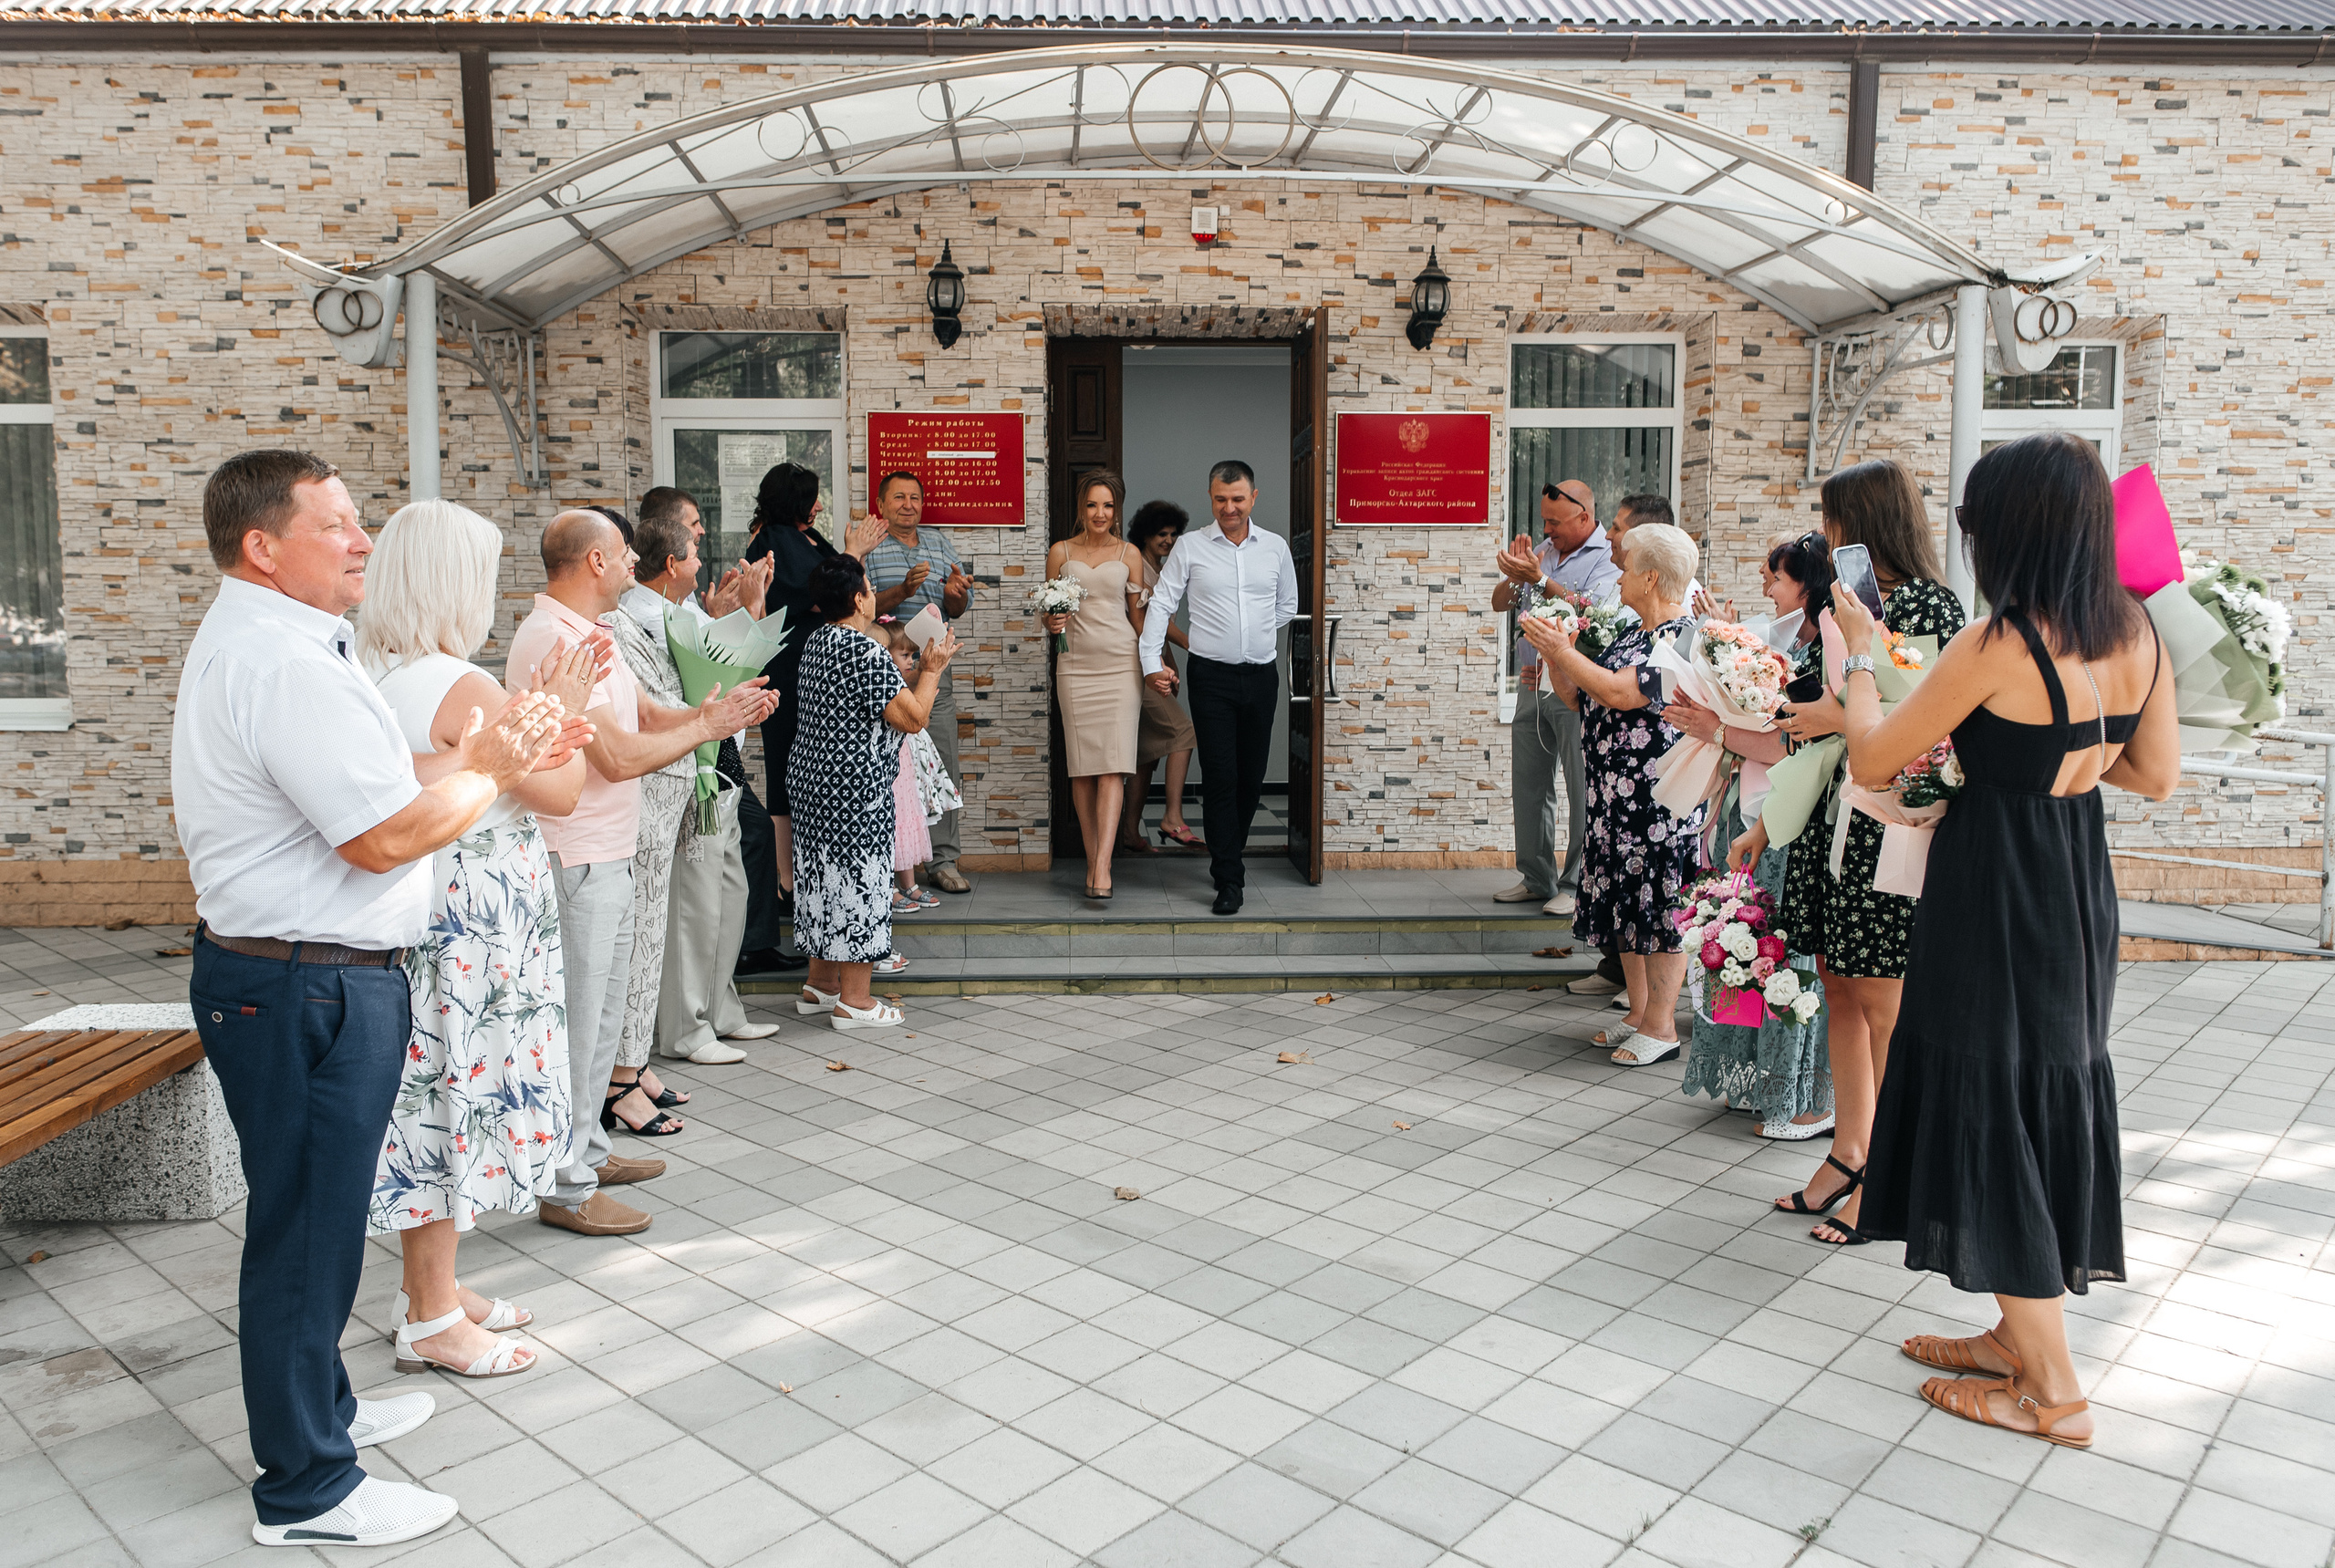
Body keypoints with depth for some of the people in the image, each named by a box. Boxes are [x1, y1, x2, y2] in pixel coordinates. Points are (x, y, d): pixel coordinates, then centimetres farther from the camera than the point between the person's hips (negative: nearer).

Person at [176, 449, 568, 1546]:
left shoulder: (250, 642, 15)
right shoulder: (285, 664, -21)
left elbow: (360, 784, 14)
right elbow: (386, 834, -24)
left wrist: (473, 754, 3)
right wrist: (490, 773, -9)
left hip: (276, 975, 11)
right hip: (306, 990, -11)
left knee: (310, 1219, 23)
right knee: (305, 1229, 2)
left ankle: (318, 1408, 40)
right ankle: (306, 1490, 17)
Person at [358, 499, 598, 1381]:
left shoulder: (380, 679, 7)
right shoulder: (460, 687, -21)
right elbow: (559, 792, -13)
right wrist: (566, 705, 0)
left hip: (423, 923, 9)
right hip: (466, 933, -9)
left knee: (435, 1102, 18)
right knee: (453, 1103, 2)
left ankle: (432, 1289, 33)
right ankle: (432, 1321, 16)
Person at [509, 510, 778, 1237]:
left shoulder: (586, 632, 14)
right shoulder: (554, 639, -20)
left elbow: (647, 715, 14)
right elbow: (620, 756, -24)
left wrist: (713, 712, -4)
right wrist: (706, 726, -12)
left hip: (607, 854, 11)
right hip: (576, 858, -11)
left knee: (604, 1009, 19)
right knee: (575, 1019, -2)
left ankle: (587, 1149, 33)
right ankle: (564, 1186, 9)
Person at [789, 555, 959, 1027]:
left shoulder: (815, 643, 10)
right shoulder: (866, 652, -19)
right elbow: (912, 719, -19)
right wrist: (931, 670, -5)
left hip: (814, 776, 9)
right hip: (856, 788, -9)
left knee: (827, 874, 17)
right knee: (857, 879, -1)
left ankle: (821, 983, 27)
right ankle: (853, 1000, 5)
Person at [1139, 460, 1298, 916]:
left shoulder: (1275, 547, 8)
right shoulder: (1190, 547, 2)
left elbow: (1288, 607, 21)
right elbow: (1161, 604, 2)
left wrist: (1254, 635, 12)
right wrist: (1152, 662, -6)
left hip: (1262, 674, 3)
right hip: (1212, 677, -3)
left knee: (1253, 776, 9)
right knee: (1220, 777, -7)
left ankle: (1229, 855, 30)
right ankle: (1228, 879, -2)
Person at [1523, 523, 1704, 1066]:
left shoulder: (1681, 636, -13)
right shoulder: (1630, 635, 16)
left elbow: (1621, 694, -24)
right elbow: (1580, 699, 17)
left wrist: (1563, 651, -21)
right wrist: (1554, 655, 3)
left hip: (1658, 797, -9)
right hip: (1615, 795, 9)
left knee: (1658, 901, -2)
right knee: (1626, 900, 13)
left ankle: (1661, 1025, 7)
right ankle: (1639, 1013, 24)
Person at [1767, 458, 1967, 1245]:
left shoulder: (1927, 604, -10)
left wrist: (1845, 717, -20)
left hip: (1887, 826, -8)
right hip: (1829, 818, 8)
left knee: (1882, 1005, -1)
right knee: (1839, 988, 13)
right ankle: (1847, 1153, 24)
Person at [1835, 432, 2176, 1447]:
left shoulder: (1998, 646, -22)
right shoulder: (2136, 632, 1)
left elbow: (1869, 762, -14)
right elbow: (2157, 776, 11)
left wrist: (1859, 657, 1)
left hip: (1995, 896, -8)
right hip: (2079, 892, 8)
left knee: (1990, 1109, 5)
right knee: (2050, 1097, 19)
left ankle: (2052, 1392, 16)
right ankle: (2023, 1335, 34)